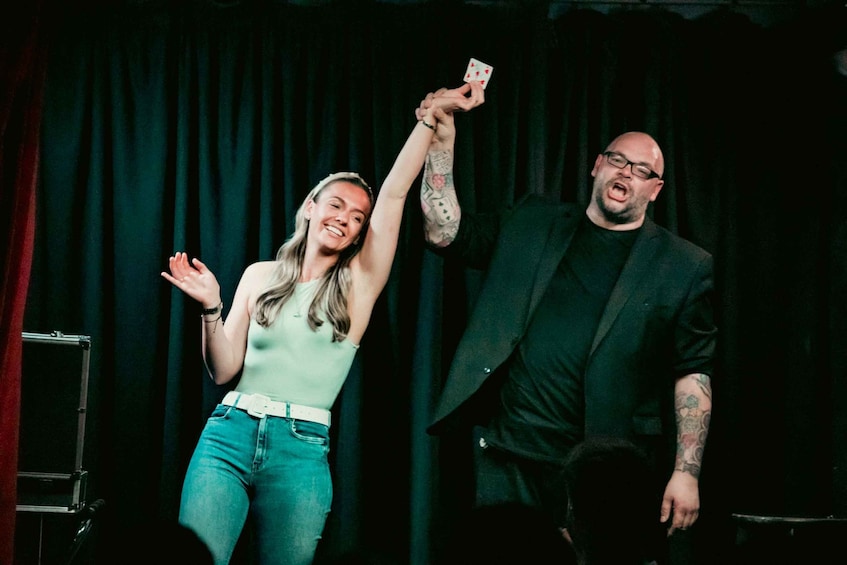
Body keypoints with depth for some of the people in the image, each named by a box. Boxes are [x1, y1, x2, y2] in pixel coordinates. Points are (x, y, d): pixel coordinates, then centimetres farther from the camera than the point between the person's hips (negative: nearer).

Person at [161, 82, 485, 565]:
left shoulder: (358, 284, 7)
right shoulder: (262, 276, 11)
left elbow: (394, 194, -1)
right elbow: (225, 370, 8)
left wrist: (434, 118, -6)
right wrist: (212, 307, -7)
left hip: (302, 452, 0)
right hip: (230, 433, 1)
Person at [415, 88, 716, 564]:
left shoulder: (687, 267, 3)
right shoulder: (531, 225, 13)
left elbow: (695, 374, -1)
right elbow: (446, 233, 9)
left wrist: (687, 473, -8)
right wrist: (442, 144, 0)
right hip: (509, 460, 2)